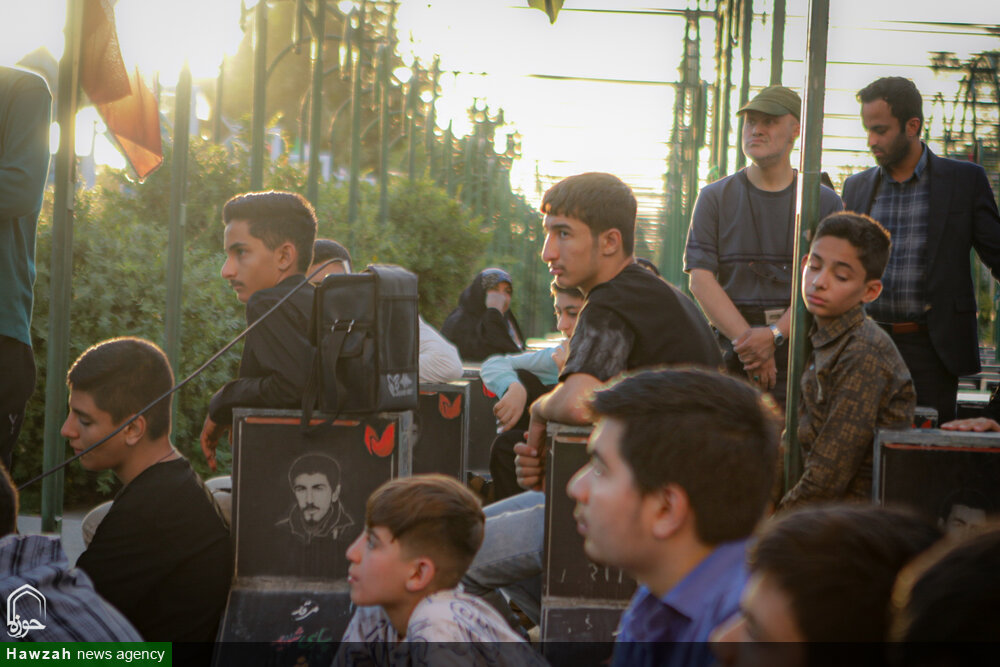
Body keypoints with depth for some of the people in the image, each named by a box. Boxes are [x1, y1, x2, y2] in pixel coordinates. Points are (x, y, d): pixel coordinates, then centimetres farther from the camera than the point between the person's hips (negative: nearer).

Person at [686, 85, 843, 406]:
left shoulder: (825, 202, 10)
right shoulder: (715, 198, 11)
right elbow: (701, 281, 2)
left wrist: (775, 334, -15)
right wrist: (747, 341, -10)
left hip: (801, 356, 0)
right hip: (731, 356, 0)